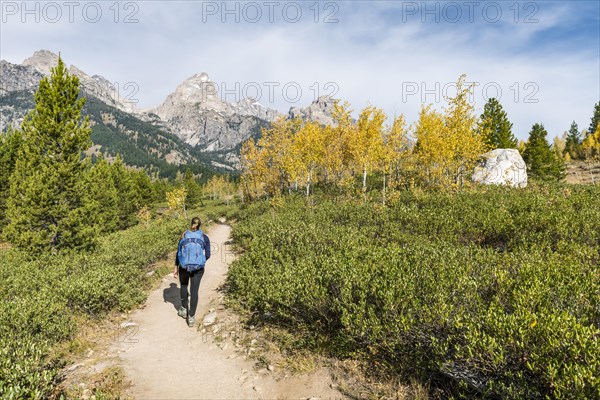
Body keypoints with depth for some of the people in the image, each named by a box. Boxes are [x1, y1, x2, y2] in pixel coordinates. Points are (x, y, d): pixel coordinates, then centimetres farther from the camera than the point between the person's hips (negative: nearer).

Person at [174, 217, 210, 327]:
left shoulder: (184, 235, -2)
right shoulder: (205, 238, -3)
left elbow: (179, 252, -2)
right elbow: (207, 255, -1)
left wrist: (176, 267, 5)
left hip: (184, 266, 1)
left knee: (183, 286, 26)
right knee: (194, 291, 6)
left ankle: (184, 310, 35)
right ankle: (191, 317, 5)